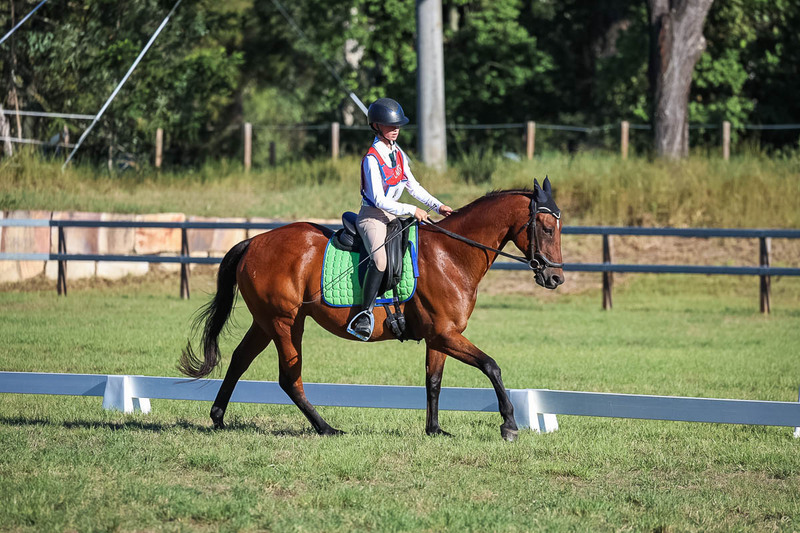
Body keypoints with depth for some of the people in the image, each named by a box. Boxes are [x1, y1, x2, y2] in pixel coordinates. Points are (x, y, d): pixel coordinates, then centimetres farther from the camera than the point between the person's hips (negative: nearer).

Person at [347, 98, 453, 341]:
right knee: (380, 258, -34)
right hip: (373, 216, -9)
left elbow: (413, 186, 19)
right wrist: (412, 210, -21)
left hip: (393, 215, 9)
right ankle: (365, 313, -30)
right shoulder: (372, 158, -15)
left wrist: (437, 206, 9)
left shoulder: (398, 154, 11)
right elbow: (379, 200, -20)